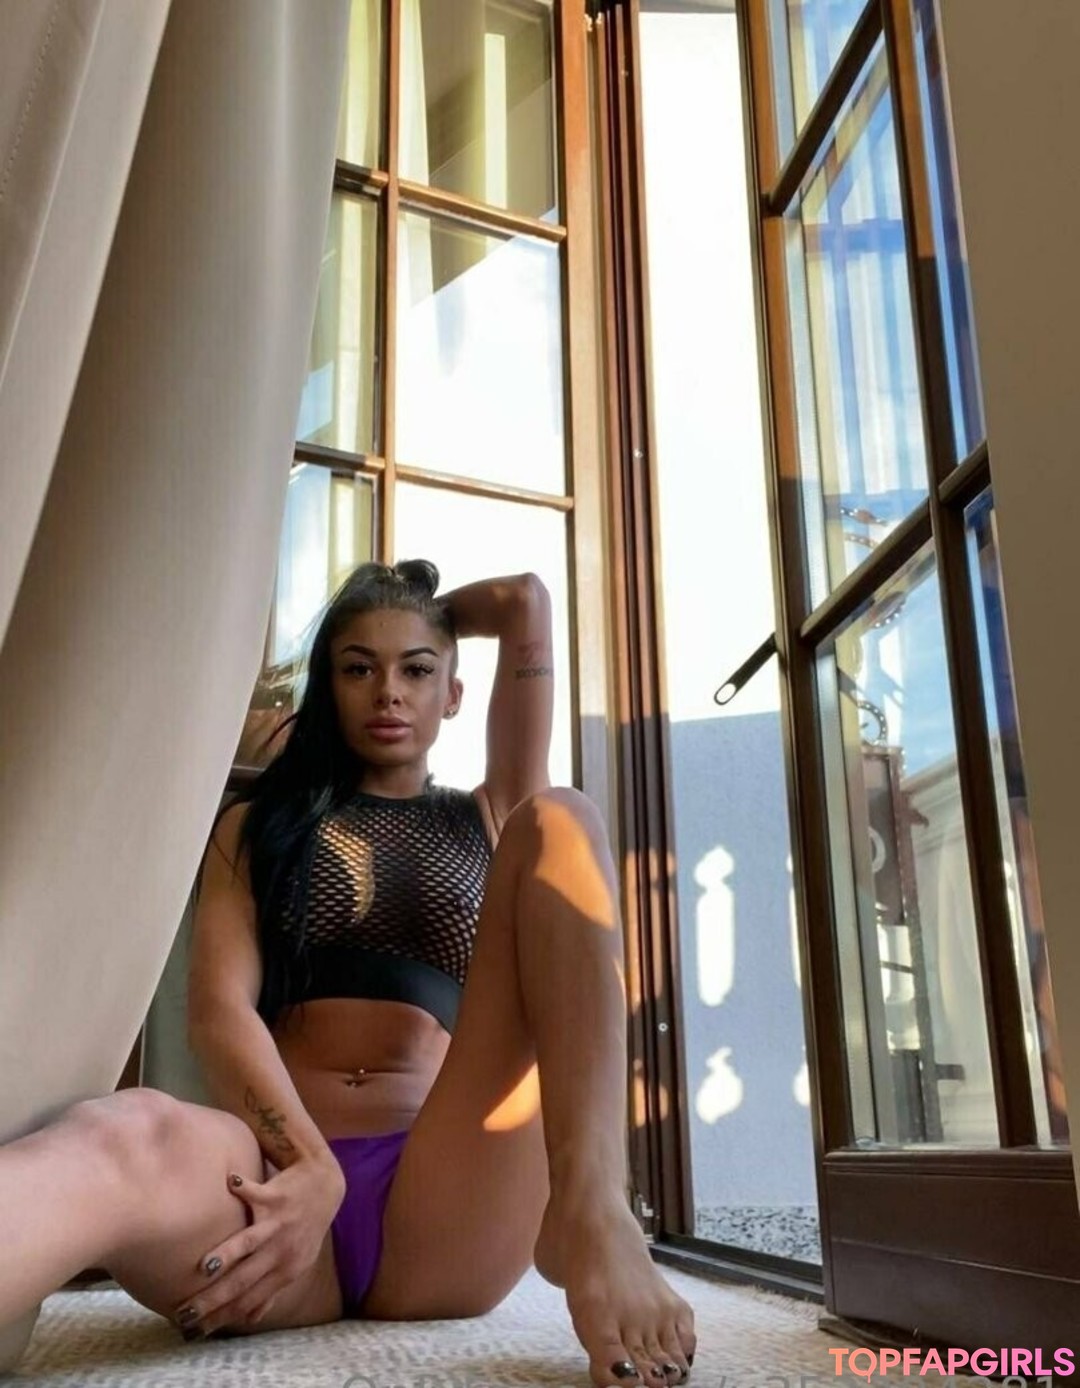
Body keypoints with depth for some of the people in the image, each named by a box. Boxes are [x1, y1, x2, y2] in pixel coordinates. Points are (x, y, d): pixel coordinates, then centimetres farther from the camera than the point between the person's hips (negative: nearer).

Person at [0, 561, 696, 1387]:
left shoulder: (492, 820, 25)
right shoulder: (258, 824, 22)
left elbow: (527, 603, 21)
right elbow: (218, 1006, 3)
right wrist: (310, 1165, -15)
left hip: (448, 1202, 1)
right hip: (281, 1170, -1)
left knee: (555, 824, -16)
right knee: (128, 1140, -38)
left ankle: (591, 1216, -33)